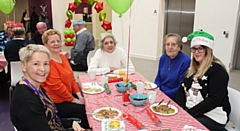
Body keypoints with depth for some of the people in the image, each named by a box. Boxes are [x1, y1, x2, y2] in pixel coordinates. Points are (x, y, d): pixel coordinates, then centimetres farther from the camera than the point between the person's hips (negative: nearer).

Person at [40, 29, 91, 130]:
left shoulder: (62, 57, 9)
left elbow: (71, 78, 12)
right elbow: (56, 85, -23)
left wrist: (79, 96, 1)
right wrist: (73, 100, -15)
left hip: (67, 97, 8)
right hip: (55, 103, -8)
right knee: (83, 111, -13)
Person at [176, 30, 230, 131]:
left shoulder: (217, 70, -11)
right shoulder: (193, 68, 13)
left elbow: (213, 100, -18)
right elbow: (182, 89, 9)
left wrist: (189, 113, -19)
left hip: (212, 118, -6)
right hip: (189, 111, 6)